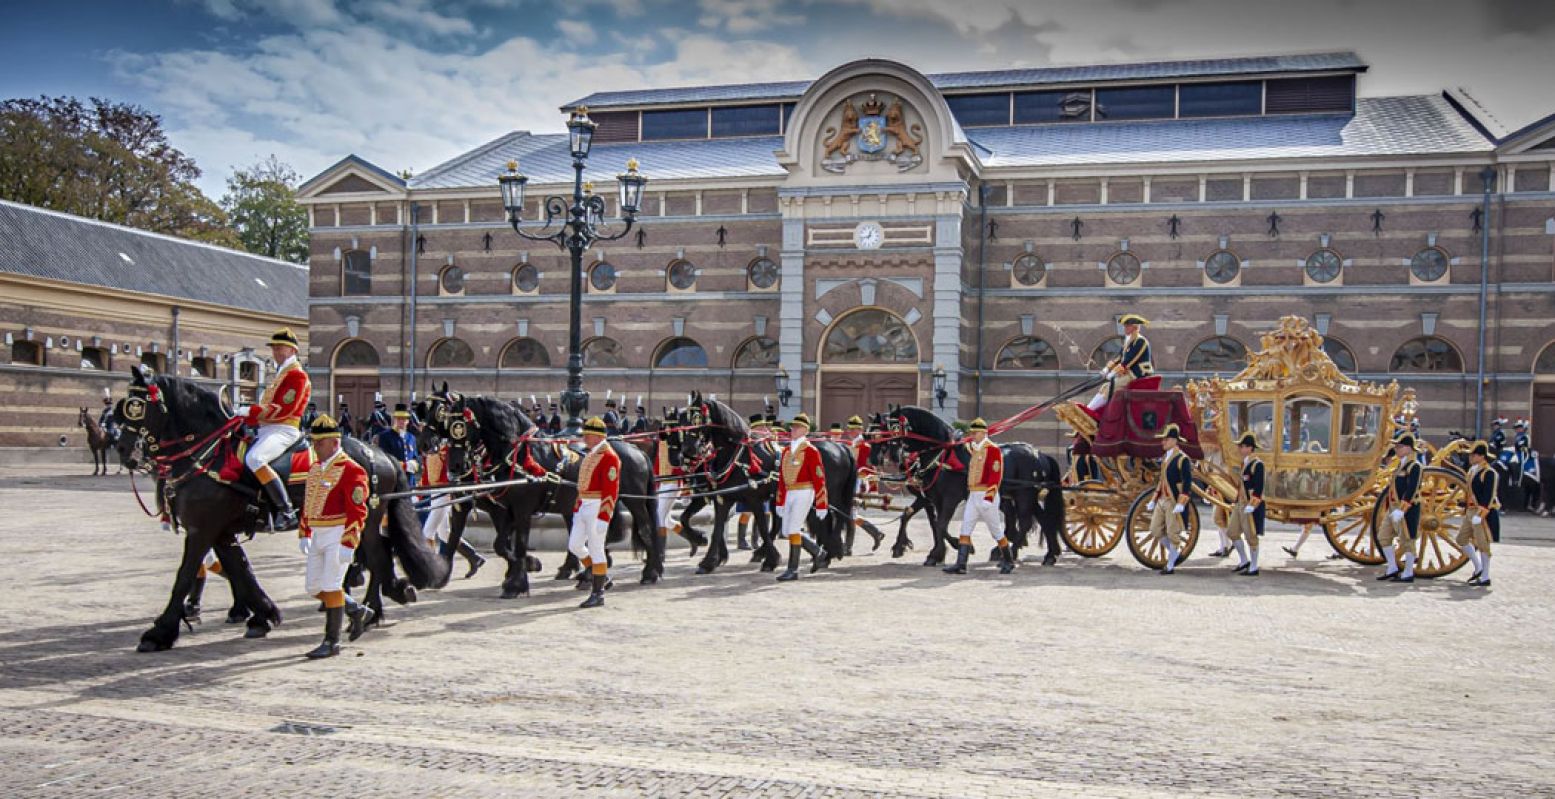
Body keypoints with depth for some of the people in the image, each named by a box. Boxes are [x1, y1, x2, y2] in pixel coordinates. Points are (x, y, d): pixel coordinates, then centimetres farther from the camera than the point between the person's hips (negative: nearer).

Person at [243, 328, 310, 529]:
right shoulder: (280, 374, 24)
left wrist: (250, 411, -16)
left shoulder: (297, 374, -6)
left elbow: (283, 409, -16)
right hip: (266, 428, 11)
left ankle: (287, 512, -34)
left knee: (254, 458, -34)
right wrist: (249, 417, 5)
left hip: (284, 430, -11)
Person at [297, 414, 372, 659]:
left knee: (331, 586, -7)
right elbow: (308, 504, 22)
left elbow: (357, 511, -17)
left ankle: (332, 642, 2)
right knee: (314, 588, 10)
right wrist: (304, 535, 19)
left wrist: (348, 545, -21)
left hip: (339, 535, -9)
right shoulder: (315, 469, 14)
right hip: (318, 535, 9)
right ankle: (358, 611, 27)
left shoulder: (350, 470, -13)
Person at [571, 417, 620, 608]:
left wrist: (603, 518, -22)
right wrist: (576, 509, 20)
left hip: (598, 509, -9)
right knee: (574, 546, 9)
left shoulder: (609, 457, -14)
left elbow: (611, 491, -19)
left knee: (596, 550, -4)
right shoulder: (591, 455, 16)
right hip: (584, 507, 9)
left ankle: (598, 595, 5)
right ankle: (602, 576, 24)